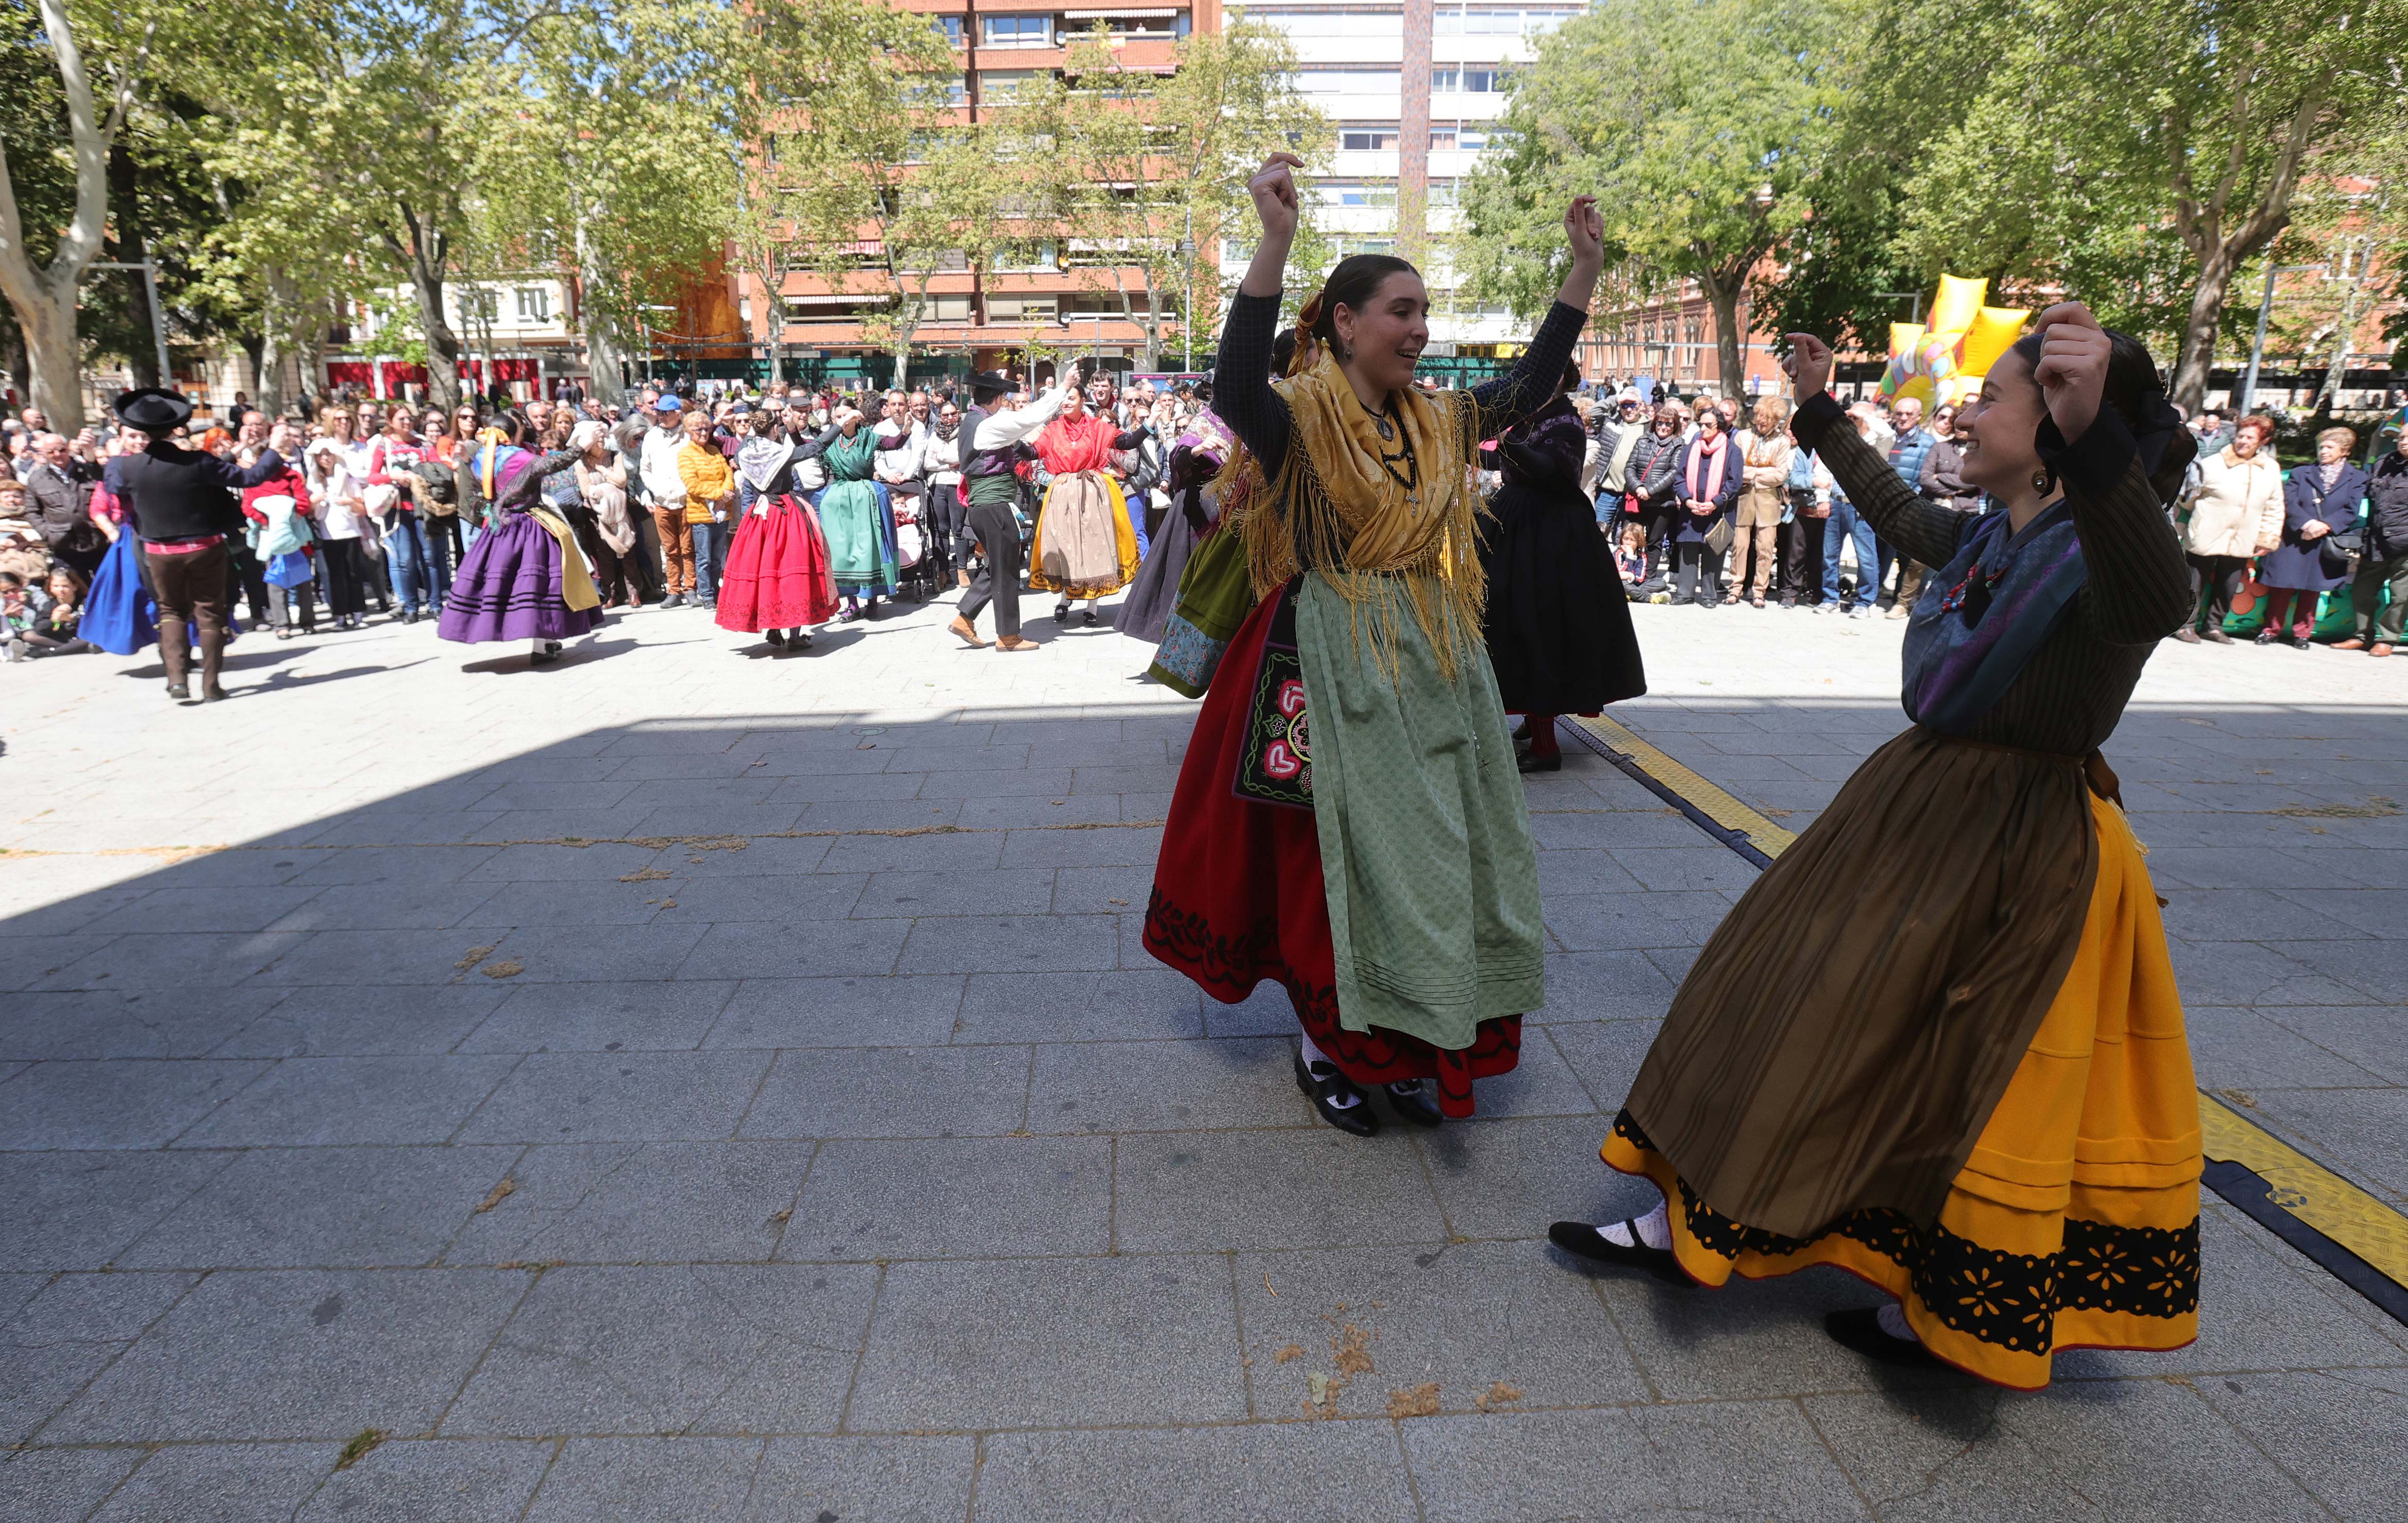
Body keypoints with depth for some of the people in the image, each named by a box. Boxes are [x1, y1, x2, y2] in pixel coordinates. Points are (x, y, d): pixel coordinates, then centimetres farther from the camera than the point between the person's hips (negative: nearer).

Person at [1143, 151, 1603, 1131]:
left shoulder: (1436, 425, 12)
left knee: (1437, 855, 11)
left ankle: (1405, 1048, 28)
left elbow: (1529, 387, 20)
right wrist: (1275, 242, -36)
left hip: (1436, 668, 7)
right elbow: (1236, 393, -30)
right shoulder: (1300, 420, -9)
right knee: (1340, 857, 1)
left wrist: (1585, 268, 15)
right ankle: (1326, 1043, 21)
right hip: (1334, 672, -7)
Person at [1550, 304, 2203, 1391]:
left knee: (1970, 1088, 4)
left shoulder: (2097, 555, -18)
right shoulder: (1982, 544, 5)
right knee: (1795, 1012, 12)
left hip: (2015, 854, -8)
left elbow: (2159, 601, -43)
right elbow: (1895, 510, 27)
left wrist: (2092, 437, -59)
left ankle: (1951, 1316, 26)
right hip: (1919, 811, 9)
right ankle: (1696, 1225, 25)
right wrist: (1820, 413, 37)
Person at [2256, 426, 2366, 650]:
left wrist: (2325, 525, -19)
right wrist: (2307, 524, -19)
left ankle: (2302, 634, 15)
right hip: (2293, 542, 0)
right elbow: (2288, 502, -4)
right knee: (2283, 588, 0)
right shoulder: (2301, 473, 8)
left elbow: (2352, 511, -4)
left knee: (2312, 591, 6)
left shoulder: (2357, 478, 7)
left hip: (2326, 545, 0)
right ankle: (2272, 630, 9)